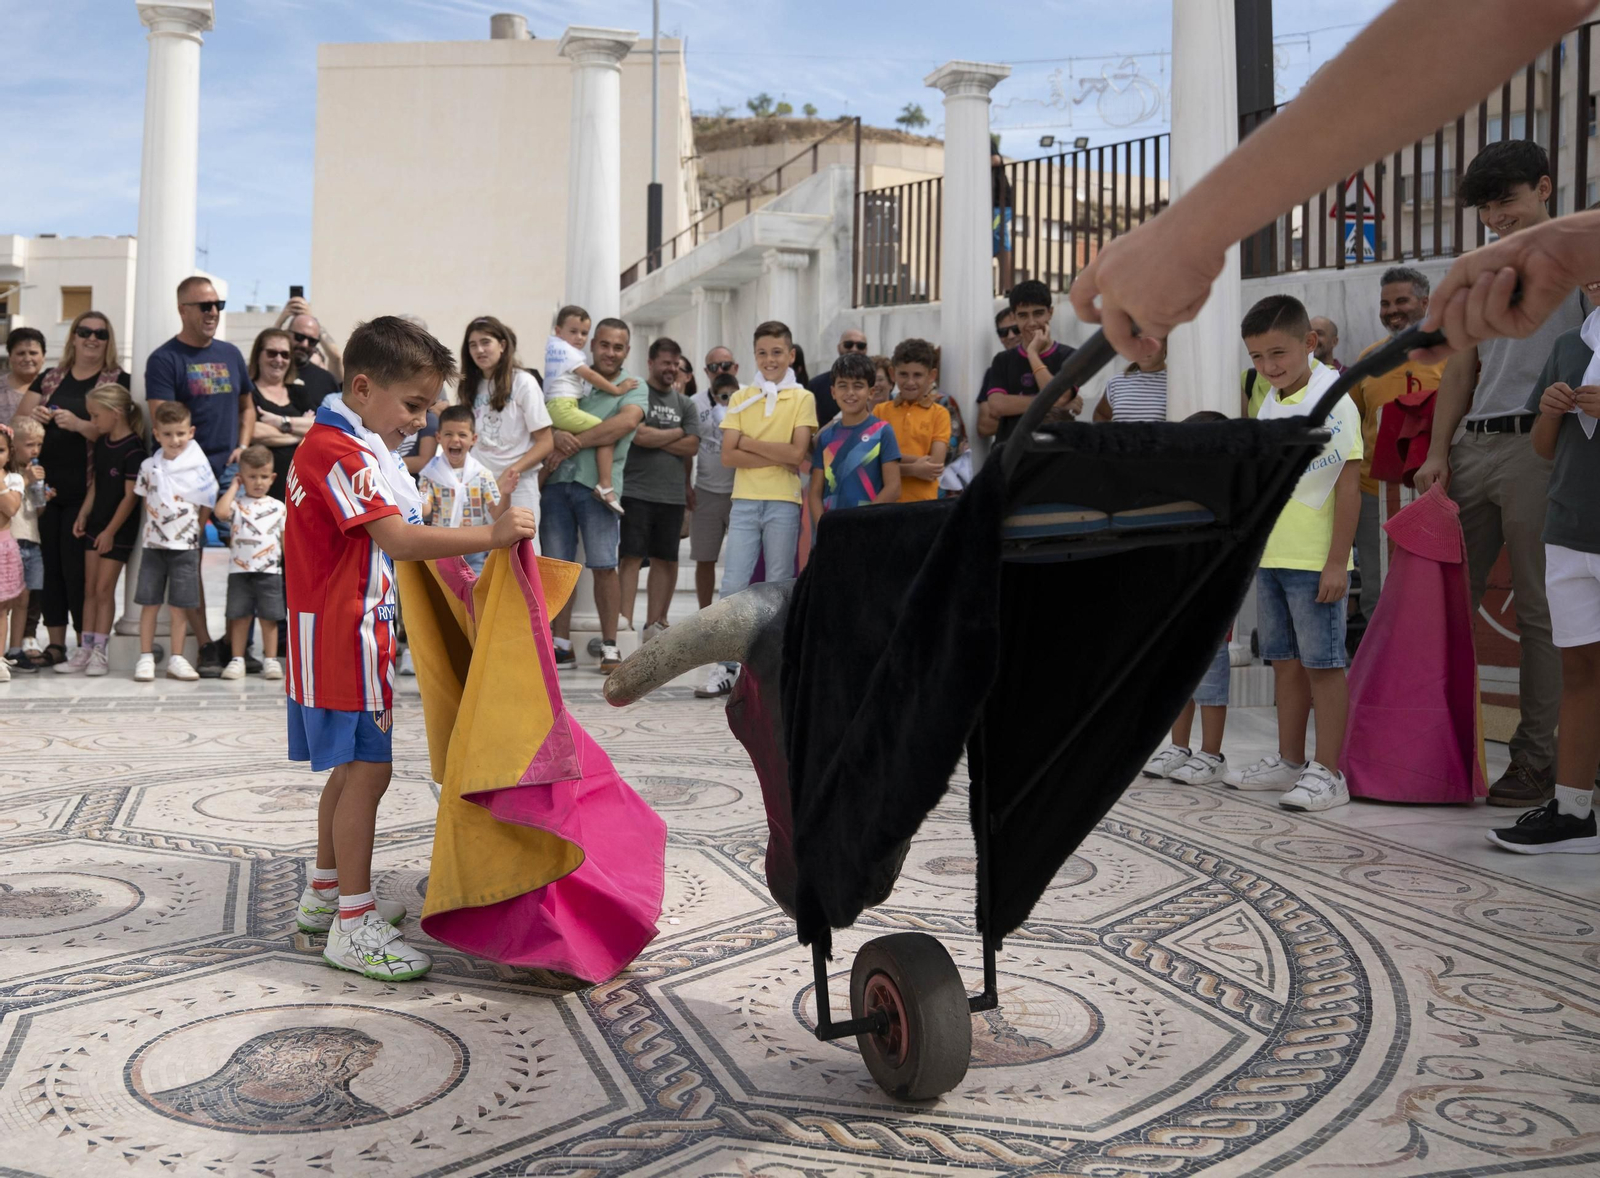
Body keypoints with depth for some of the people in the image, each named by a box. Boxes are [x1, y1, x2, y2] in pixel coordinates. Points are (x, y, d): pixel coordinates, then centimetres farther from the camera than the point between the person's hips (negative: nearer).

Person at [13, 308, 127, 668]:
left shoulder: (118, 381, 1)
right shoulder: (49, 379, 15)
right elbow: (19, 420, 15)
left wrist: (78, 424, -21)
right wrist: (34, 416, -7)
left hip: (86, 490, -5)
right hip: (46, 486, 5)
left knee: (77, 566, -6)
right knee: (50, 564, 5)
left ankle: (86, 645, 3)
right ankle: (55, 643, 12)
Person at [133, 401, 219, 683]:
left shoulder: (199, 467, -5)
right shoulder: (149, 466, 2)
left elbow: (208, 505, 1)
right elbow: (145, 499, 14)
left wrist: (194, 533, 0)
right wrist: (154, 527, 6)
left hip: (185, 546, -2)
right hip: (154, 544, 2)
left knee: (180, 606, 3)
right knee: (149, 603, 3)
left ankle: (176, 659, 12)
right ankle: (145, 658, 11)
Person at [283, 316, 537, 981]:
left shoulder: (357, 446, 15)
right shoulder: (337, 450, -18)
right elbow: (397, 540, -29)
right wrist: (490, 537, -31)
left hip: (357, 633, 11)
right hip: (342, 636, -11)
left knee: (351, 767, 18)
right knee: (367, 770, -8)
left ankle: (324, 894, 32)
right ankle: (354, 925, -1)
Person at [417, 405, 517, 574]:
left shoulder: (482, 474, -2)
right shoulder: (430, 474, -2)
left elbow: (498, 515, -4)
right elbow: (424, 510, -10)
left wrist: (505, 494, -23)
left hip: (475, 553, 0)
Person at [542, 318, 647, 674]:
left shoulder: (633, 388, 5)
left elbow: (626, 422, -15)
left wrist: (577, 442, -14)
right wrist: (556, 435, -13)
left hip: (597, 484, -3)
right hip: (557, 482, 3)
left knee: (603, 566, -5)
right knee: (557, 565, 4)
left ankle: (609, 647, 4)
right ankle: (562, 646, 12)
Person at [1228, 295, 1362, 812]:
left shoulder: (1332, 401, -12)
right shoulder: (1267, 406, 11)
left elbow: (1349, 485, -14)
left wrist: (1336, 562, -17)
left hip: (1315, 561, -7)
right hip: (1270, 557, 8)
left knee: (1322, 664, -2)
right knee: (1286, 661, 14)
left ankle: (1327, 772, 4)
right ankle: (1289, 761, 23)